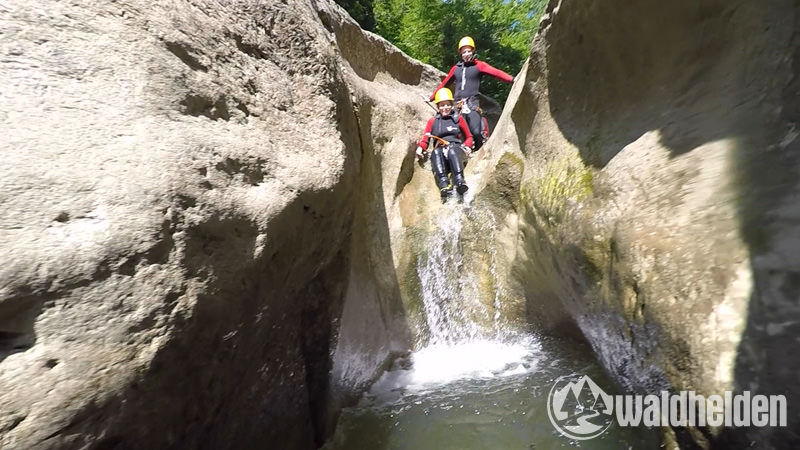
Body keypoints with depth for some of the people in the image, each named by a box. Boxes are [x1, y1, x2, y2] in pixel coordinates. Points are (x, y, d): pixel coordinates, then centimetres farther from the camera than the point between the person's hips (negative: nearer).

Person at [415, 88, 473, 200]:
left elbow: (469, 137, 21)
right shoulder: (432, 121, 23)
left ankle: (460, 181, -55)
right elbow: (424, 139, 16)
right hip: (439, 151, 1)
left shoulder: (458, 119, 20)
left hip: (455, 150, -1)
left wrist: (466, 147, 0)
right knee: (436, 152, -34)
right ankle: (443, 184, -53)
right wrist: (420, 148, -5)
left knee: (452, 150, -36)